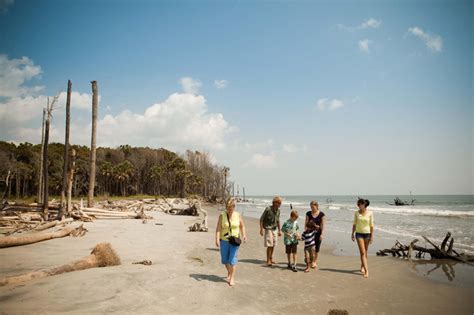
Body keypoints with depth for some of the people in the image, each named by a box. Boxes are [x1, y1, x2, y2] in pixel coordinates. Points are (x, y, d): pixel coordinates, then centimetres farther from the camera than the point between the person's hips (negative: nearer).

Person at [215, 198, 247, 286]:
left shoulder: (237, 215, -3)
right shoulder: (222, 215, -7)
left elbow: (242, 226, 10)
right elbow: (218, 228, -11)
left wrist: (244, 235, -4)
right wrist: (217, 239, -20)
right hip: (224, 240, 1)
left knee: (232, 258, -8)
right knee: (224, 259, 9)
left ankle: (232, 278, 2)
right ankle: (229, 273, 36)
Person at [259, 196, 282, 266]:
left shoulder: (278, 210, 3)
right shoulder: (268, 209, -16)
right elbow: (261, 219, -11)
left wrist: (279, 230, 16)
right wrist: (261, 229, -14)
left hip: (274, 229, 6)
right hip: (268, 229, -6)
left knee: (273, 245, 10)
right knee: (269, 245, -9)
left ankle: (271, 259, 24)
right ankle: (268, 261, 0)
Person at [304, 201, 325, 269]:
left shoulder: (321, 214, -5)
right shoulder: (308, 214, -1)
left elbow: (323, 225, -6)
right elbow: (306, 223, 1)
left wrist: (322, 234, -12)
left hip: (318, 233, 0)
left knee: (317, 248, 8)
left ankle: (315, 261, 24)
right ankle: (312, 262, 2)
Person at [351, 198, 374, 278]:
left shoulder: (370, 213, -5)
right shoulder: (356, 213, -1)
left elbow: (371, 225, -3)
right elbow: (354, 224, 6)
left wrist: (372, 236, -6)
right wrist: (352, 234, 5)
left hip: (367, 234, 0)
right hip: (359, 234, 0)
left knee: (365, 252, 13)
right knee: (362, 252, -9)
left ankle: (362, 267, 34)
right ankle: (366, 271, -12)